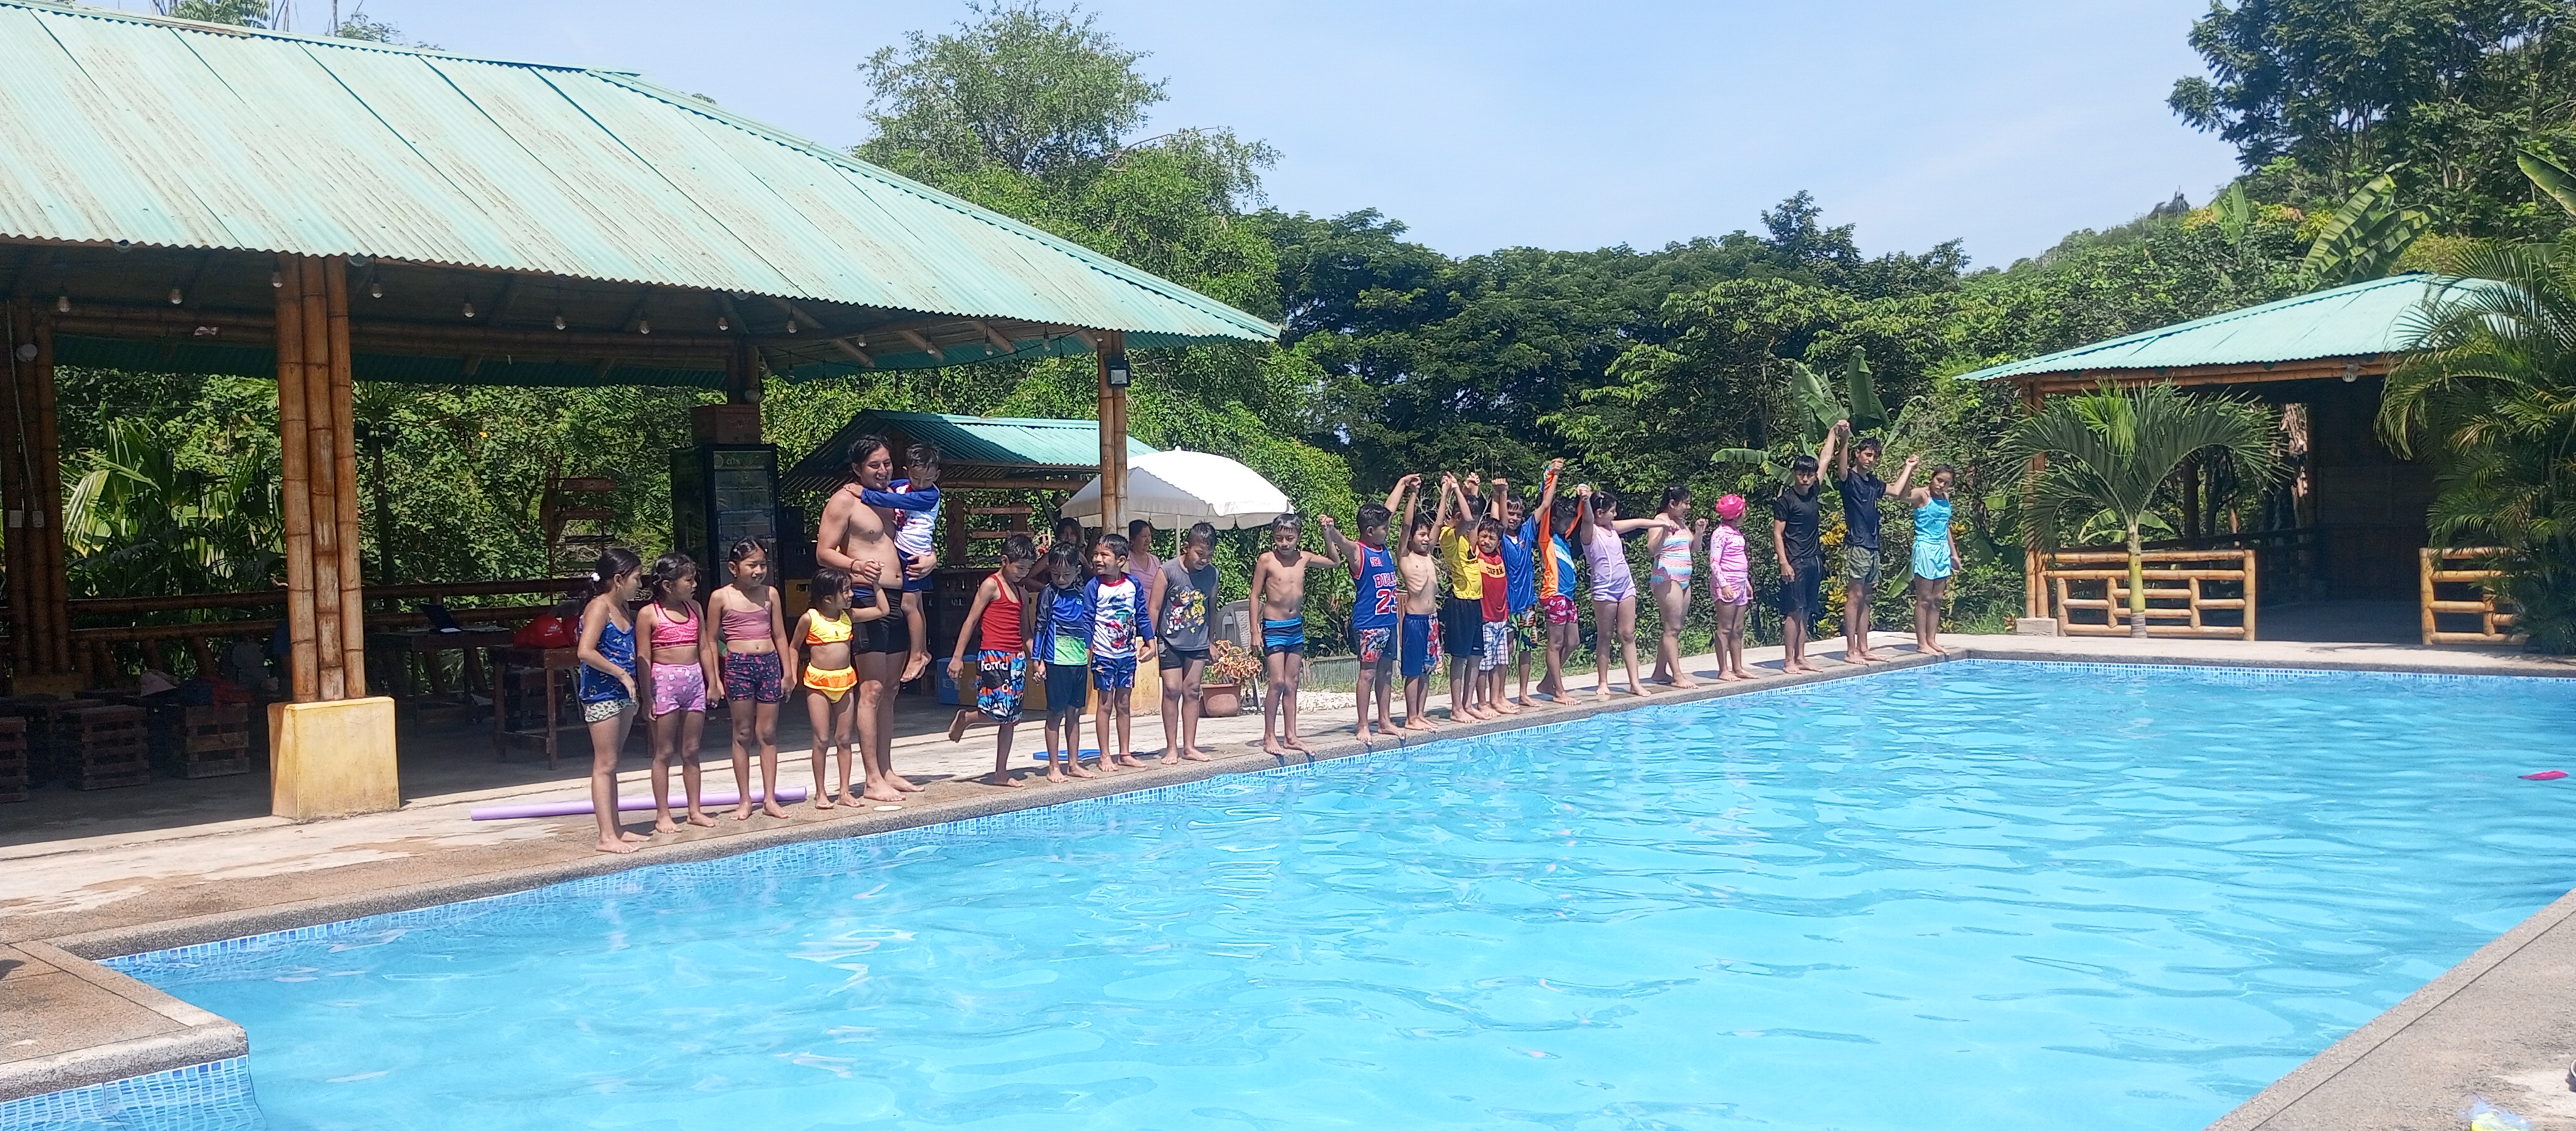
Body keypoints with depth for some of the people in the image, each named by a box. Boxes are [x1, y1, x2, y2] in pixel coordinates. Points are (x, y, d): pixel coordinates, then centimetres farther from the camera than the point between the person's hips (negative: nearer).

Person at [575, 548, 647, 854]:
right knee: (604, 765, -7)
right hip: (601, 693, -9)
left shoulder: (623, 607, 12)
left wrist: (633, 691, 14)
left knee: (612, 763, 13)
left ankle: (616, 828, 19)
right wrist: (622, 674, -20)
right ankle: (607, 837, -6)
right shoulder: (599, 607, -14)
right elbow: (586, 651, -25)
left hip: (622, 693, 9)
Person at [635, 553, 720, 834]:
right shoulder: (649, 615, -6)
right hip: (665, 681, -5)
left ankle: (695, 810, 16)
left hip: (695, 680, 5)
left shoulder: (694, 608, 10)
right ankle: (663, 814, 7)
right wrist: (647, 696, -12)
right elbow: (643, 658, -8)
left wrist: (713, 683, 11)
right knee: (664, 752, 1)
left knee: (691, 751, 11)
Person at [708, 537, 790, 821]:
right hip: (738, 664, -3)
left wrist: (787, 673, 8)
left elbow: (780, 636, 11)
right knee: (743, 734, 3)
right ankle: (745, 800, 10)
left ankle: (770, 798, 9)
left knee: (768, 734, 5)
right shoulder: (721, 598, -1)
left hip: (769, 663, 3)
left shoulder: (770, 594, 7)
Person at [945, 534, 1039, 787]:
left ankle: (1001, 774, 12)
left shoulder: (1019, 592, 16)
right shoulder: (991, 585, -5)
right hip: (993, 657, -8)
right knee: (999, 711, -18)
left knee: (1010, 718, 7)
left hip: (1016, 659, 8)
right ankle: (965, 718, 13)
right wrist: (958, 657, -12)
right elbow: (972, 621, -8)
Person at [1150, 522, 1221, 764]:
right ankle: (1171, 749, 1)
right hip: (1171, 641, -3)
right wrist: (1151, 640, -11)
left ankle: (1189, 747, 11)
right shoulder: (1168, 571, -13)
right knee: (1172, 690, -4)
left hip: (1198, 642, 3)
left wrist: (1212, 641, 14)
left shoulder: (1212, 574, -1)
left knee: (1192, 691, 6)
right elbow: (1154, 607, -9)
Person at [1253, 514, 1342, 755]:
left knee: (1292, 684, 9)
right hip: (1274, 628, -5)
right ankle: (1269, 736, -2)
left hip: (1296, 627, 5)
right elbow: (1255, 596, -5)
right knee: (1277, 682, -9)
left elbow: (1335, 561, 16)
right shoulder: (1266, 560, -8)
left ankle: (1291, 736, 14)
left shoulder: (1304, 558, 4)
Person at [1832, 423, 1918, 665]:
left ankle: (1863, 649, 12)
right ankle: (1850, 651, -9)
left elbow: (1897, 492, 28)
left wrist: (1908, 469, 33)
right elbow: (1841, 470, -30)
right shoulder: (1849, 479, -8)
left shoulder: (1872, 482, 17)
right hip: (1856, 545, -8)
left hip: (1873, 547, 8)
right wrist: (1844, 441, -46)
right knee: (1854, 596, -9)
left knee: (1865, 599, 9)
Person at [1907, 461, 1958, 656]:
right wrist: (1908, 470, -38)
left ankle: (1932, 640, 14)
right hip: (1925, 549, -8)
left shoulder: (1945, 497, 13)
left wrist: (1954, 553, 24)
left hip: (1942, 550, 8)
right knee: (1924, 599, -4)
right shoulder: (1922, 495, -10)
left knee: (1937, 599, 8)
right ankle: (1922, 643, -1)